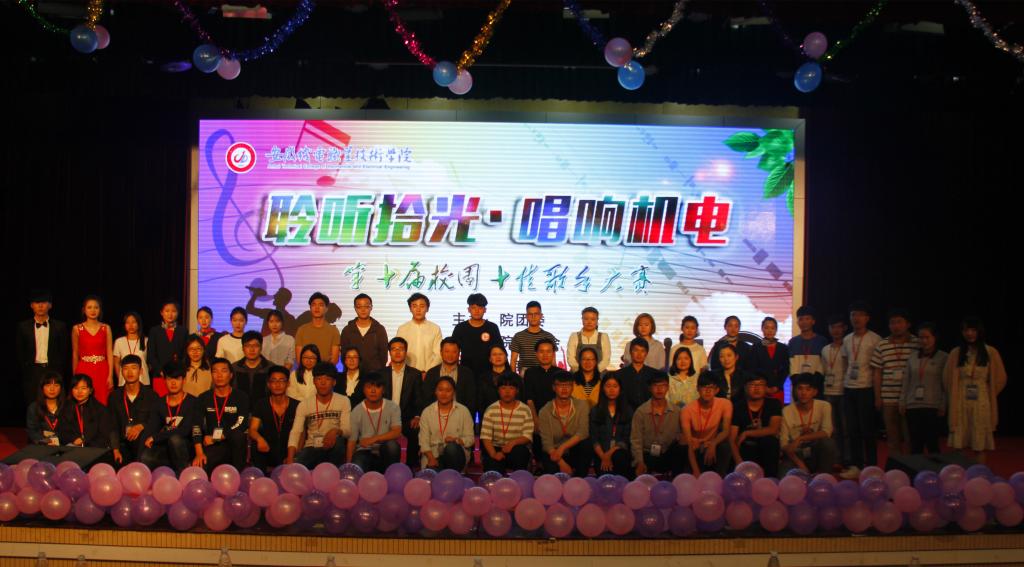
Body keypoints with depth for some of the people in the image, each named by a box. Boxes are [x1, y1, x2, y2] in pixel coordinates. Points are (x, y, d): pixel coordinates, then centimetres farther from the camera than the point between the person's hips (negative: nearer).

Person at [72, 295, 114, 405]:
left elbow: (110, 353, 2)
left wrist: (110, 375, -6)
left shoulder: (106, 328, 5)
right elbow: (75, 354, 10)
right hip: (84, 371, 0)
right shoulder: (77, 329, 5)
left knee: (102, 403, -5)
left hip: (102, 371, 0)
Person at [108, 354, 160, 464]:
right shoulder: (115, 396, 11)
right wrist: (116, 450, -8)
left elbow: (155, 423, 2)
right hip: (123, 444, 1)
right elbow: (113, 425, 5)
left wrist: (141, 426, -20)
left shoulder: (151, 395, 4)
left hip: (143, 444, -1)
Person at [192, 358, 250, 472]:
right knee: (198, 466, -28)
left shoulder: (241, 397, -3)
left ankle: (239, 472, -18)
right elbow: (196, 426, -3)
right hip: (212, 446, 1)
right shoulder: (204, 398, 6)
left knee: (238, 435, -35)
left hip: (234, 444, -1)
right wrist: (199, 453, -17)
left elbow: (242, 425, -16)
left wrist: (215, 438, -14)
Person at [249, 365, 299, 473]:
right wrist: (259, 439, -30)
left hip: (287, 453, -2)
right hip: (267, 452, 2)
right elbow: (252, 430, -5)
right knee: (256, 444, -29)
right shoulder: (260, 404, 5)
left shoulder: (296, 406, 2)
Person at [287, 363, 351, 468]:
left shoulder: (343, 401, -2)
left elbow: (347, 430, -8)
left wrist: (336, 431, -34)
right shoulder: (304, 404, 0)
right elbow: (295, 432, -10)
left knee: (338, 440, -35)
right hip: (311, 447, -1)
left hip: (333, 448, 1)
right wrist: (290, 458, -26)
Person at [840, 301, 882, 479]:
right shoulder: (847, 340, 12)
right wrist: (844, 383, 11)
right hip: (849, 388, 6)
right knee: (852, 429, 7)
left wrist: (878, 390, -7)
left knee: (867, 429, -2)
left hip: (866, 388, -6)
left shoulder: (874, 339, -5)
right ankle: (855, 466, 13)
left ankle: (871, 466, 5)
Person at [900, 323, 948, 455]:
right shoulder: (912, 357, 10)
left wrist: (943, 406, -8)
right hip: (913, 407, 4)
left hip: (933, 407, -4)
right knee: (915, 445, 7)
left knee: (932, 444, 0)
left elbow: (947, 384, -5)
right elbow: (906, 382, 13)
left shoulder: (944, 358, -3)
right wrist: (902, 402, 9)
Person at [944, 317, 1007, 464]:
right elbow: (947, 378, 11)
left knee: (980, 446, 0)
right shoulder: (956, 353, 3)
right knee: (960, 445, 0)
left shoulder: (991, 353, 1)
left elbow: (1000, 379, 8)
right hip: (960, 404, 1)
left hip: (982, 404, -1)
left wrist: (988, 395, 10)